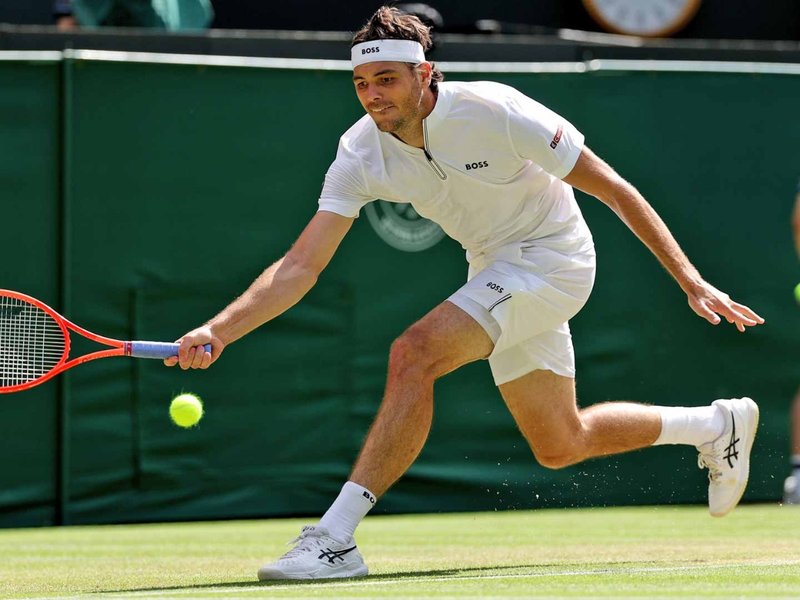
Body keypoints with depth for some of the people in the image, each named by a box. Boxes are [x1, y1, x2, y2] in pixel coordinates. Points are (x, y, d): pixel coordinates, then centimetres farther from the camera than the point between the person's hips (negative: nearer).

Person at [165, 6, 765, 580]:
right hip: (495, 271, 7)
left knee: (414, 353, -27)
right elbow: (300, 267, -15)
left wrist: (691, 281, -19)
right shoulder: (361, 153, -13)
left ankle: (335, 538, -26)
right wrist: (219, 329, -31)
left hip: (550, 256, -7)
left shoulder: (493, 111, -27)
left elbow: (613, 189, -19)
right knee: (560, 447, 18)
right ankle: (718, 424, 42)